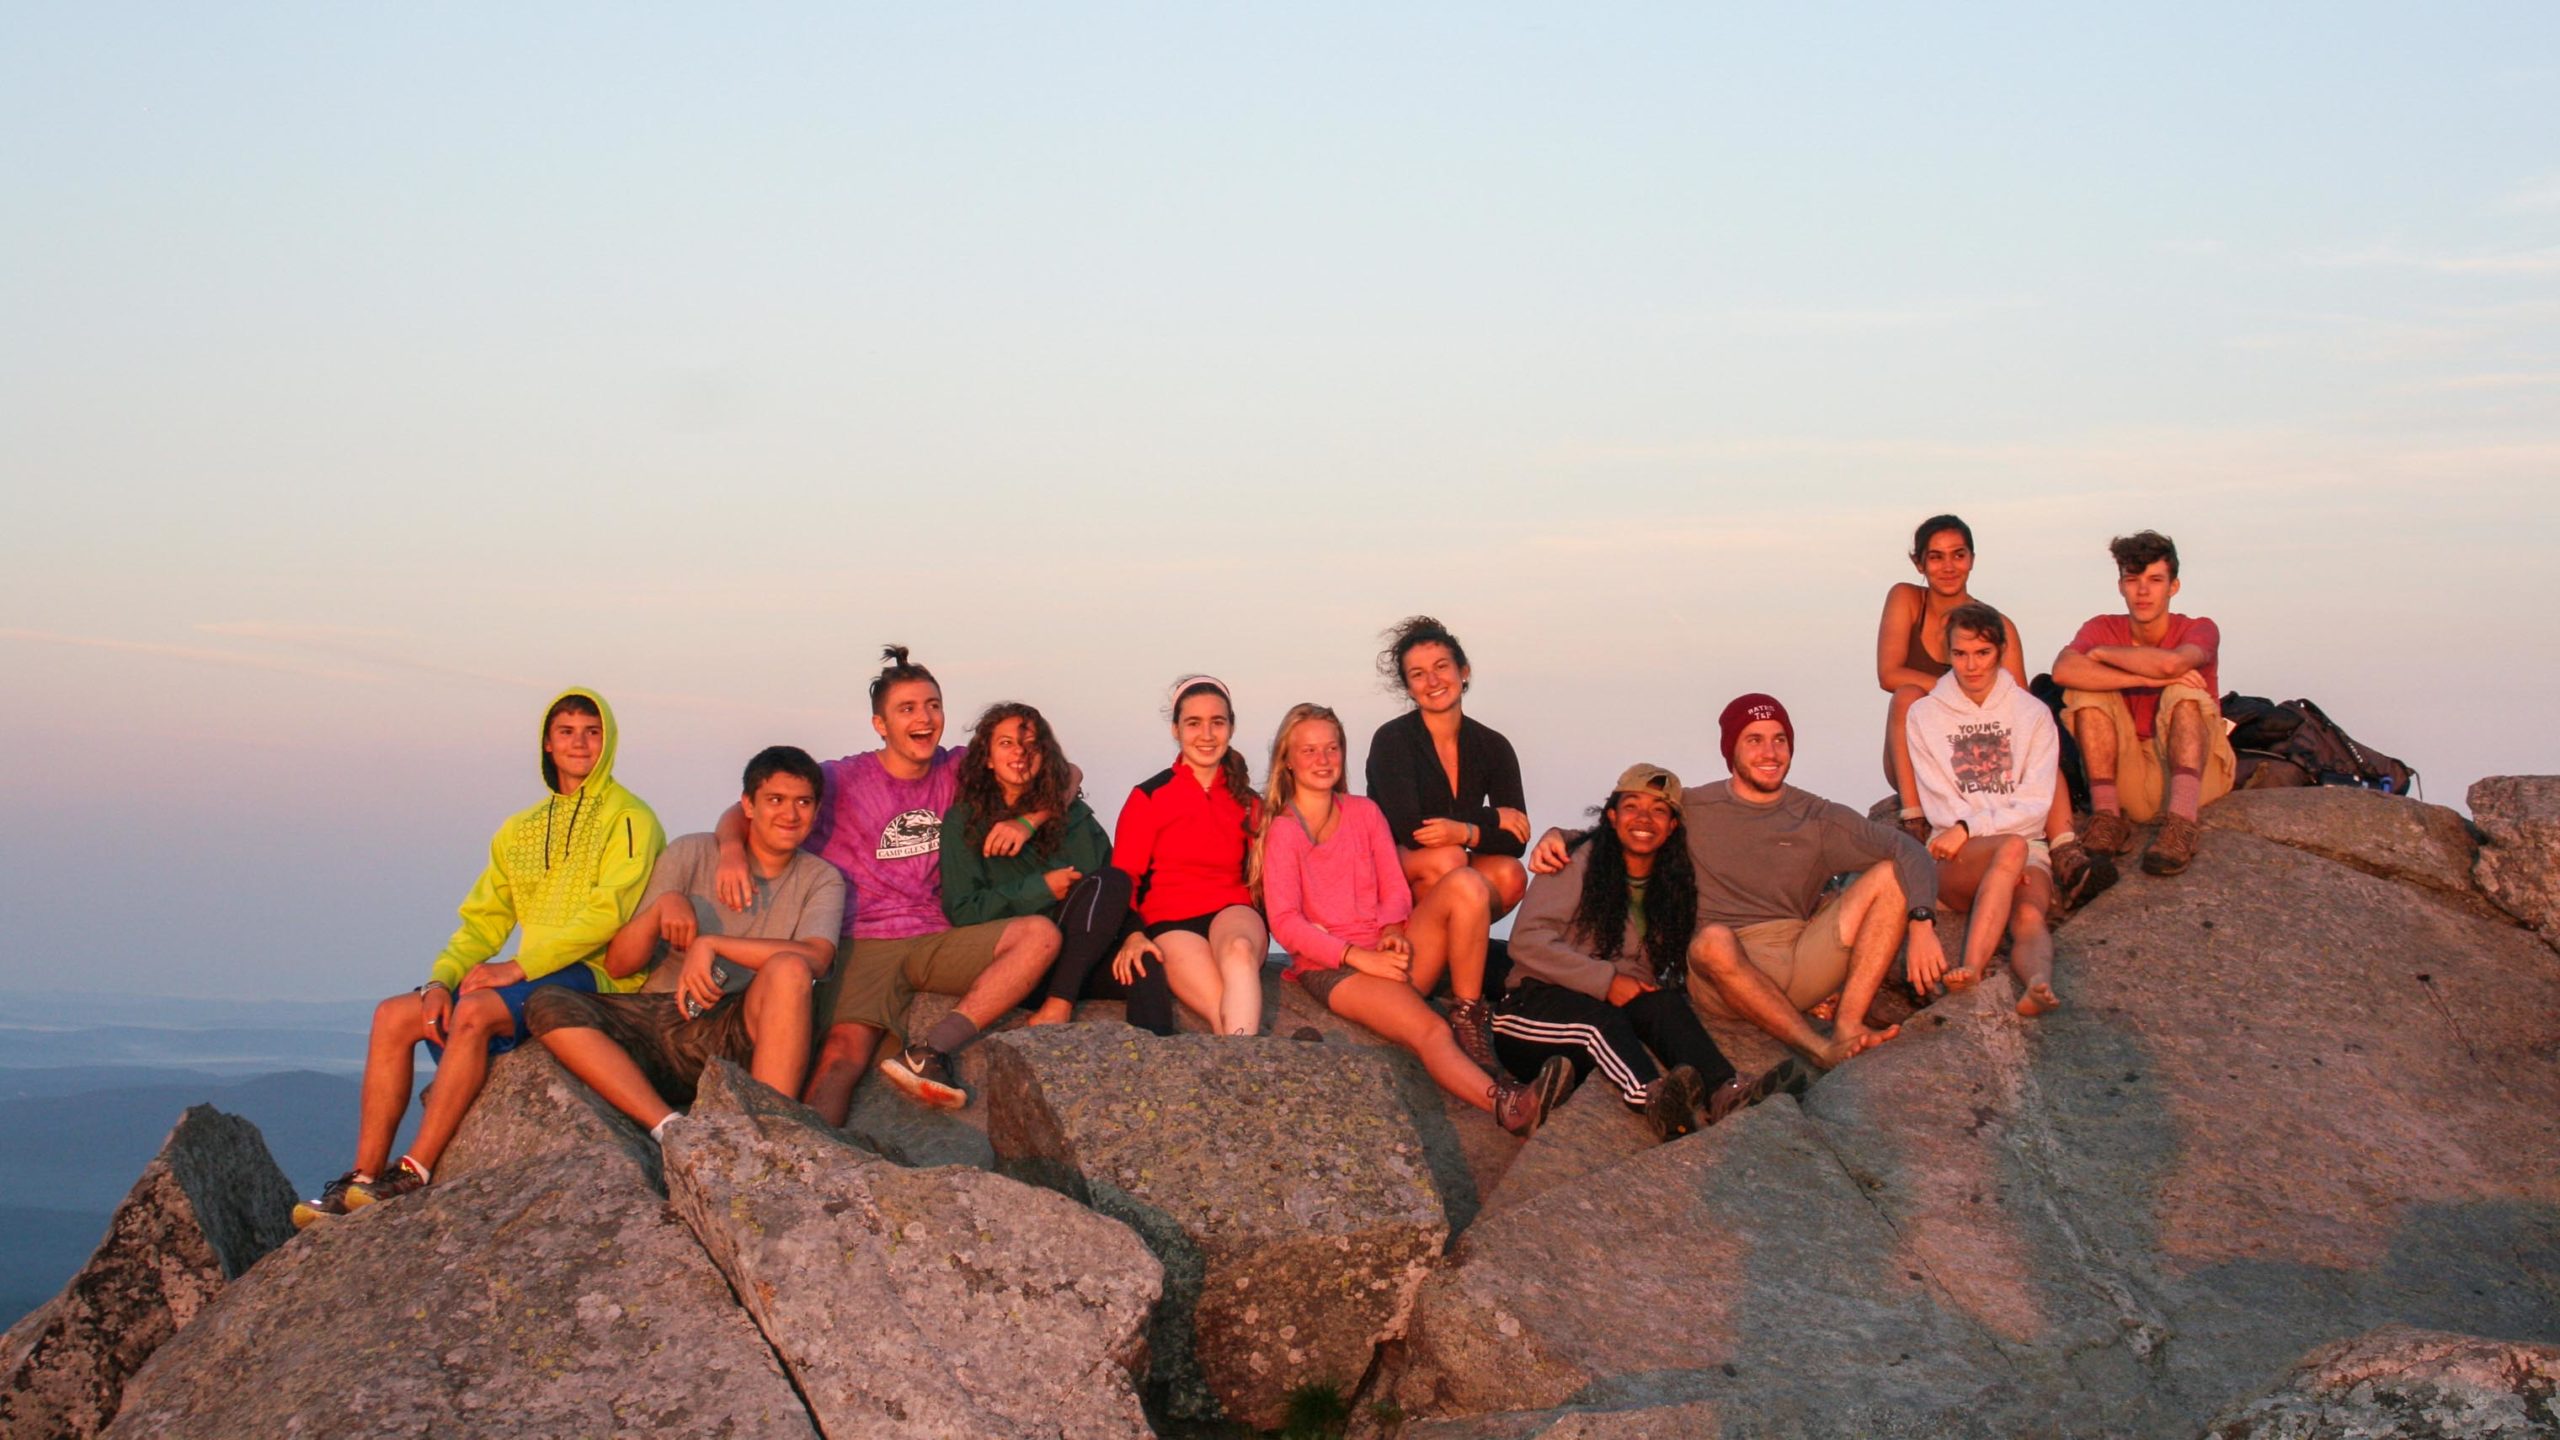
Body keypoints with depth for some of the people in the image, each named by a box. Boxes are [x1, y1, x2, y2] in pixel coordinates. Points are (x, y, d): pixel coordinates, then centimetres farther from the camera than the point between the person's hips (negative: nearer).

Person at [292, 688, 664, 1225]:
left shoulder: (629, 819, -3)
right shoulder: (520, 830, 19)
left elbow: (607, 912, -16)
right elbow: (484, 918, 15)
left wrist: (518, 966, -19)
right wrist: (442, 978, -4)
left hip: (597, 978, -7)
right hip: (532, 979, 7)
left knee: (475, 1010, -31)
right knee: (393, 1016, -8)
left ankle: (415, 1173, -28)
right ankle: (364, 1177, -11)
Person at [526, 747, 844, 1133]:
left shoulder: (821, 879, 11)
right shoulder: (691, 854, 12)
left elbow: (814, 959, -13)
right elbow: (617, 964, 9)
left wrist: (711, 944, -19)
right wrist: (661, 907, -10)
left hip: (737, 1038, -2)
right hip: (656, 1025, 2)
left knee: (788, 969, -31)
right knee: (547, 1006, -21)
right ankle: (670, 1129, -38)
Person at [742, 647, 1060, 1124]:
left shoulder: (957, 772, 13)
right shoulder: (842, 780, 5)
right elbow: (744, 812, 2)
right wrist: (732, 848, -21)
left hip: (936, 940, 3)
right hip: (864, 943, -3)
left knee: (1041, 934, -23)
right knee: (845, 1048, -31)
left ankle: (928, 1050, -32)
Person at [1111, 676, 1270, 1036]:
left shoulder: (1248, 802, 17)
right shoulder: (1148, 797, 6)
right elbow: (1124, 877, 1)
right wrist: (1132, 935, -16)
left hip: (1233, 913, 1)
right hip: (1170, 923, -1)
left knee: (1239, 949, -39)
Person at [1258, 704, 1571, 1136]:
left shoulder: (1364, 813, 17)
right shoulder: (1282, 832, 1)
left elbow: (1395, 889, 12)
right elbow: (1286, 924, -9)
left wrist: (1392, 930, -11)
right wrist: (1358, 956, -19)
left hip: (1385, 951, 5)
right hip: (1331, 968, -5)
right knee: (1430, 1032, -32)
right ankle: (1507, 1106, -52)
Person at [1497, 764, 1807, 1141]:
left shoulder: (1675, 884, 15)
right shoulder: (1579, 863, -2)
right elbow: (1527, 941, -11)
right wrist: (1606, 981, -17)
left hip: (1615, 1007, 4)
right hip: (1536, 1004, -4)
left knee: (1664, 1004, -27)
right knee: (1601, 1018, -36)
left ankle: (1725, 1093, -55)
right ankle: (1653, 1098, -67)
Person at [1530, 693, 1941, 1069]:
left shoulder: (1817, 819, 13)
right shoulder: (1693, 809, 12)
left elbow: (1912, 854, 4)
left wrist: (1921, 923, -16)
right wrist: (1556, 836, -4)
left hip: (1804, 961, 3)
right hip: (1726, 974, -2)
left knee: (1890, 875, -16)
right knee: (1711, 940, -38)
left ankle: (1847, 1024, -29)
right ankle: (1822, 1051, -43)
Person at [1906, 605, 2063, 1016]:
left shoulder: (2033, 713, 13)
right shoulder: (1924, 715, 11)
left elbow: (2036, 804, 1)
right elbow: (1940, 807, 1)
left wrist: (1969, 828, -14)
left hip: (2027, 847, 2)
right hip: (1954, 859, -2)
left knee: (2029, 916, -32)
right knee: (2012, 847, -37)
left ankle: (2038, 985, -62)